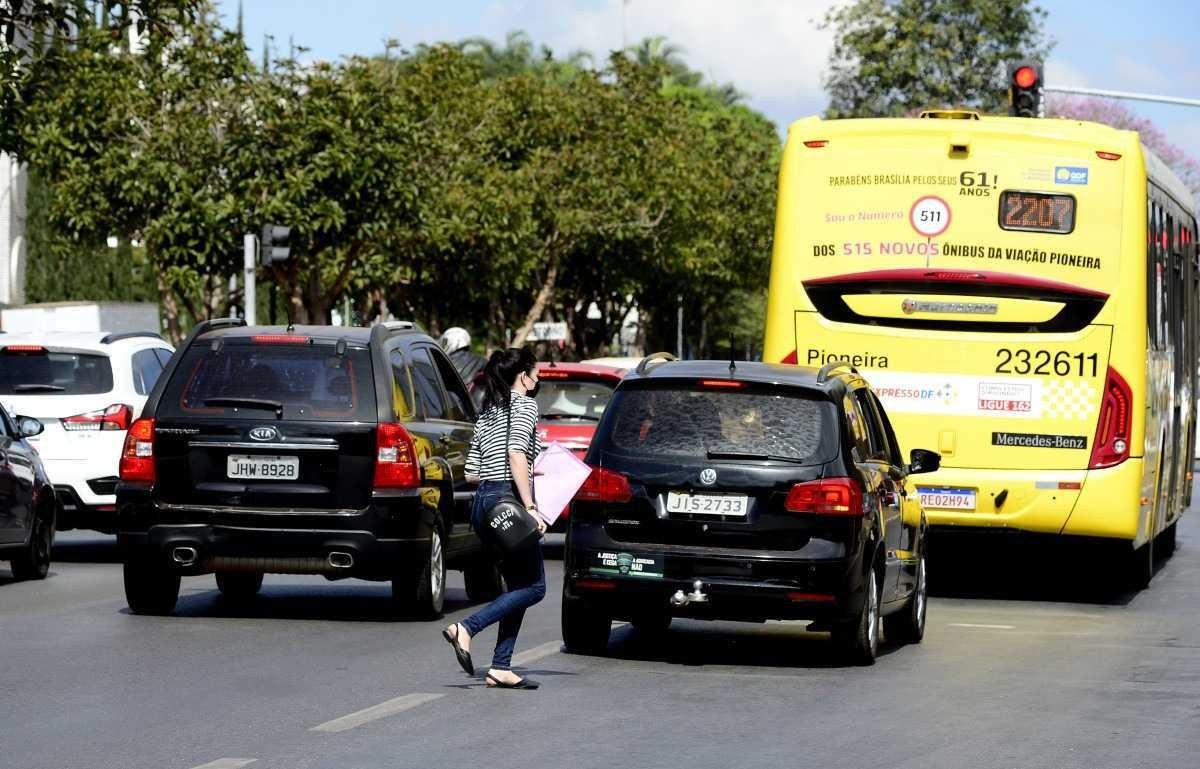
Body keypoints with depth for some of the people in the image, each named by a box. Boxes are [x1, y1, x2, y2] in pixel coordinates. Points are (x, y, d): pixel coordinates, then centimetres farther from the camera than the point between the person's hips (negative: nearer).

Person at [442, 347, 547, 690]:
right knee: (533, 586, -4)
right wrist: (530, 506, -22)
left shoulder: (487, 413, 19)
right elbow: (516, 455, -19)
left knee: (519, 585, 11)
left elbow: (472, 472, 17)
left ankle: (501, 668, 3)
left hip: (484, 501, 9)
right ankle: (466, 629, -17)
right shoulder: (524, 405, -5)